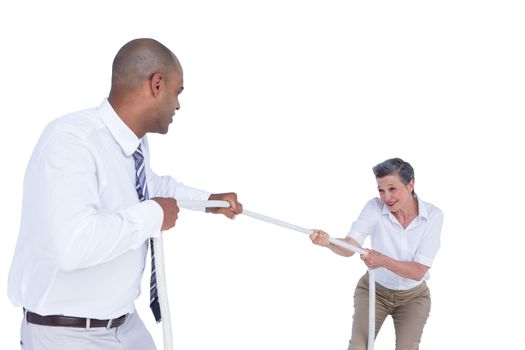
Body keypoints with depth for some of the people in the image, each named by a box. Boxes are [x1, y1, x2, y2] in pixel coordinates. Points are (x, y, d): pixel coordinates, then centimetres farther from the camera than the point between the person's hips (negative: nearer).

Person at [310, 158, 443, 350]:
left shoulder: (433, 215, -18)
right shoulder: (375, 207, -18)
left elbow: (419, 271, -23)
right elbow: (349, 246, -30)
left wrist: (384, 261, -40)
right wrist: (327, 241, -52)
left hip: (413, 296, 0)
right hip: (373, 290, 0)